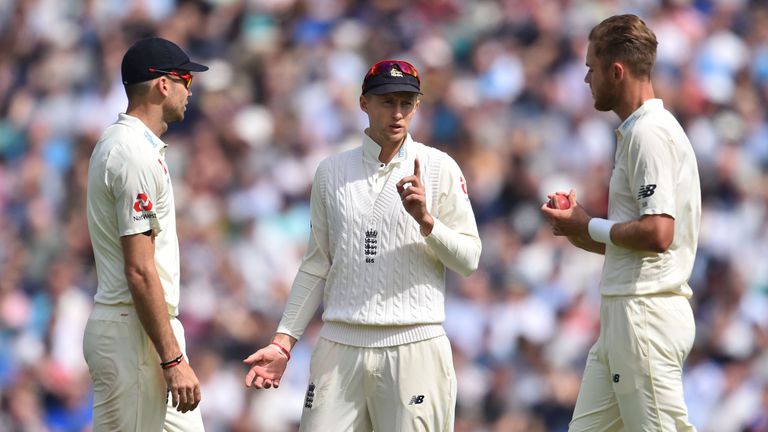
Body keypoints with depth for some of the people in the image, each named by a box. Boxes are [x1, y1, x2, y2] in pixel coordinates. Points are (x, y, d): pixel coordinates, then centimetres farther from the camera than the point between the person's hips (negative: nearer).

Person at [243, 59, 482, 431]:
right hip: (340, 345, 2)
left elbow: (469, 260, 1)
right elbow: (318, 264, 15)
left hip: (413, 345, -2)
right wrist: (283, 341, 9)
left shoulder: (439, 169, 3)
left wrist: (426, 220, -16)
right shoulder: (332, 171, 12)